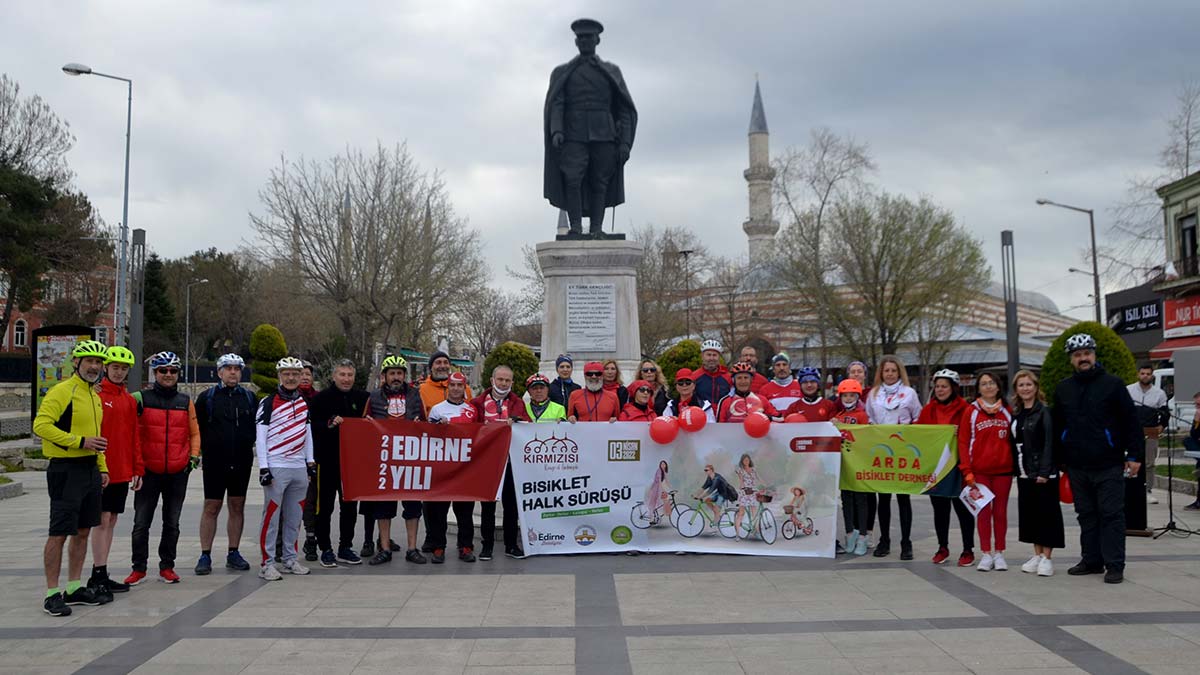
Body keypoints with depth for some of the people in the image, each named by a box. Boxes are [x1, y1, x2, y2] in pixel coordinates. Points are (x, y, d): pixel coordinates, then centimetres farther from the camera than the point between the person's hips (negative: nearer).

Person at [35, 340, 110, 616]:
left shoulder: (94, 396, 17)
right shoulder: (61, 391, -11)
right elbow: (41, 425, -21)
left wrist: (102, 467, 16)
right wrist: (80, 442, -23)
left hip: (90, 470, 9)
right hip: (66, 471, -9)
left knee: (83, 531, 13)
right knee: (59, 534, -4)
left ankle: (74, 587, 23)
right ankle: (52, 594, 4)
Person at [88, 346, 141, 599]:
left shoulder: (130, 400, 13)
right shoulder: (95, 395, -6)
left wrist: (138, 469, 12)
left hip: (122, 472, 6)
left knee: (111, 521, 10)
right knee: (102, 520, -5)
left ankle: (102, 576, 18)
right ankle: (98, 575, 2)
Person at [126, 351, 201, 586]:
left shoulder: (186, 402, 6)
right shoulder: (142, 399, -2)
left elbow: (194, 433, 12)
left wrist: (194, 456, 2)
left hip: (178, 472, 2)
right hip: (149, 471, -2)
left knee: (172, 523, 10)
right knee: (141, 523, 2)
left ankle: (167, 567, 20)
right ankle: (139, 568, 14)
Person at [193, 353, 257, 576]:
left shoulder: (249, 398, 9)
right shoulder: (207, 397, 2)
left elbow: (257, 426, 16)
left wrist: (248, 446, 5)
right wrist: (201, 451, -3)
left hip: (242, 463, 3)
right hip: (214, 462, -3)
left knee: (237, 507, 7)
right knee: (211, 508, 0)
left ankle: (233, 553, 16)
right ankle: (205, 556, 7)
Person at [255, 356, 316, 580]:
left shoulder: (305, 403, 14)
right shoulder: (268, 402, -3)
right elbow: (260, 437, -7)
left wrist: (310, 462, 16)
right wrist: (263, 468, -13)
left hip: (299, 468, 6)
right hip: (276, 467, -6)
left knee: (294, 517, 11)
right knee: (272, 516, -5)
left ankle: (290, 559, 19)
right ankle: (267, 564, 0)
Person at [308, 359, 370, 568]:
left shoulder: (363, 397, 8)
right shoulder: (321, 398, -3)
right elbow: (312, 426, -9)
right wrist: (329, 424, -24)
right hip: (327, 461, -4)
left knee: (350, 506, 10)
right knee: (324, 506, 1)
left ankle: (345, 548, 21)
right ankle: (326, 549, 12)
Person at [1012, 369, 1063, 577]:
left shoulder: (1044, 412, -8)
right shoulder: (1016, 415, 12)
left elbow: (1049, 444, -14)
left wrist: (1044, 472, -19)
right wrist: (1016, 470, 7)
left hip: (1043, 474, -7)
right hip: (1024, 474, 7)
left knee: (1047, 513, -1)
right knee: (1029, 513, 10)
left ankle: (1047, 558, 5)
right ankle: (1037, 555, 19)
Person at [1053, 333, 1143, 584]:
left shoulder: (1112, 384, -3)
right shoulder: (1062, 389, 10)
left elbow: (1131, 421, -4)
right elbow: (1057, 427, 16)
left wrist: (1134, 455, -8)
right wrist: (1059, 460, 15)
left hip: (1109, 466, -4)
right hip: (1077, 467, 5)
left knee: (1112, 515, -1)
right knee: (1086, 515, 12)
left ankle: (1114, 565, 5)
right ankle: (1092, 560, 22)